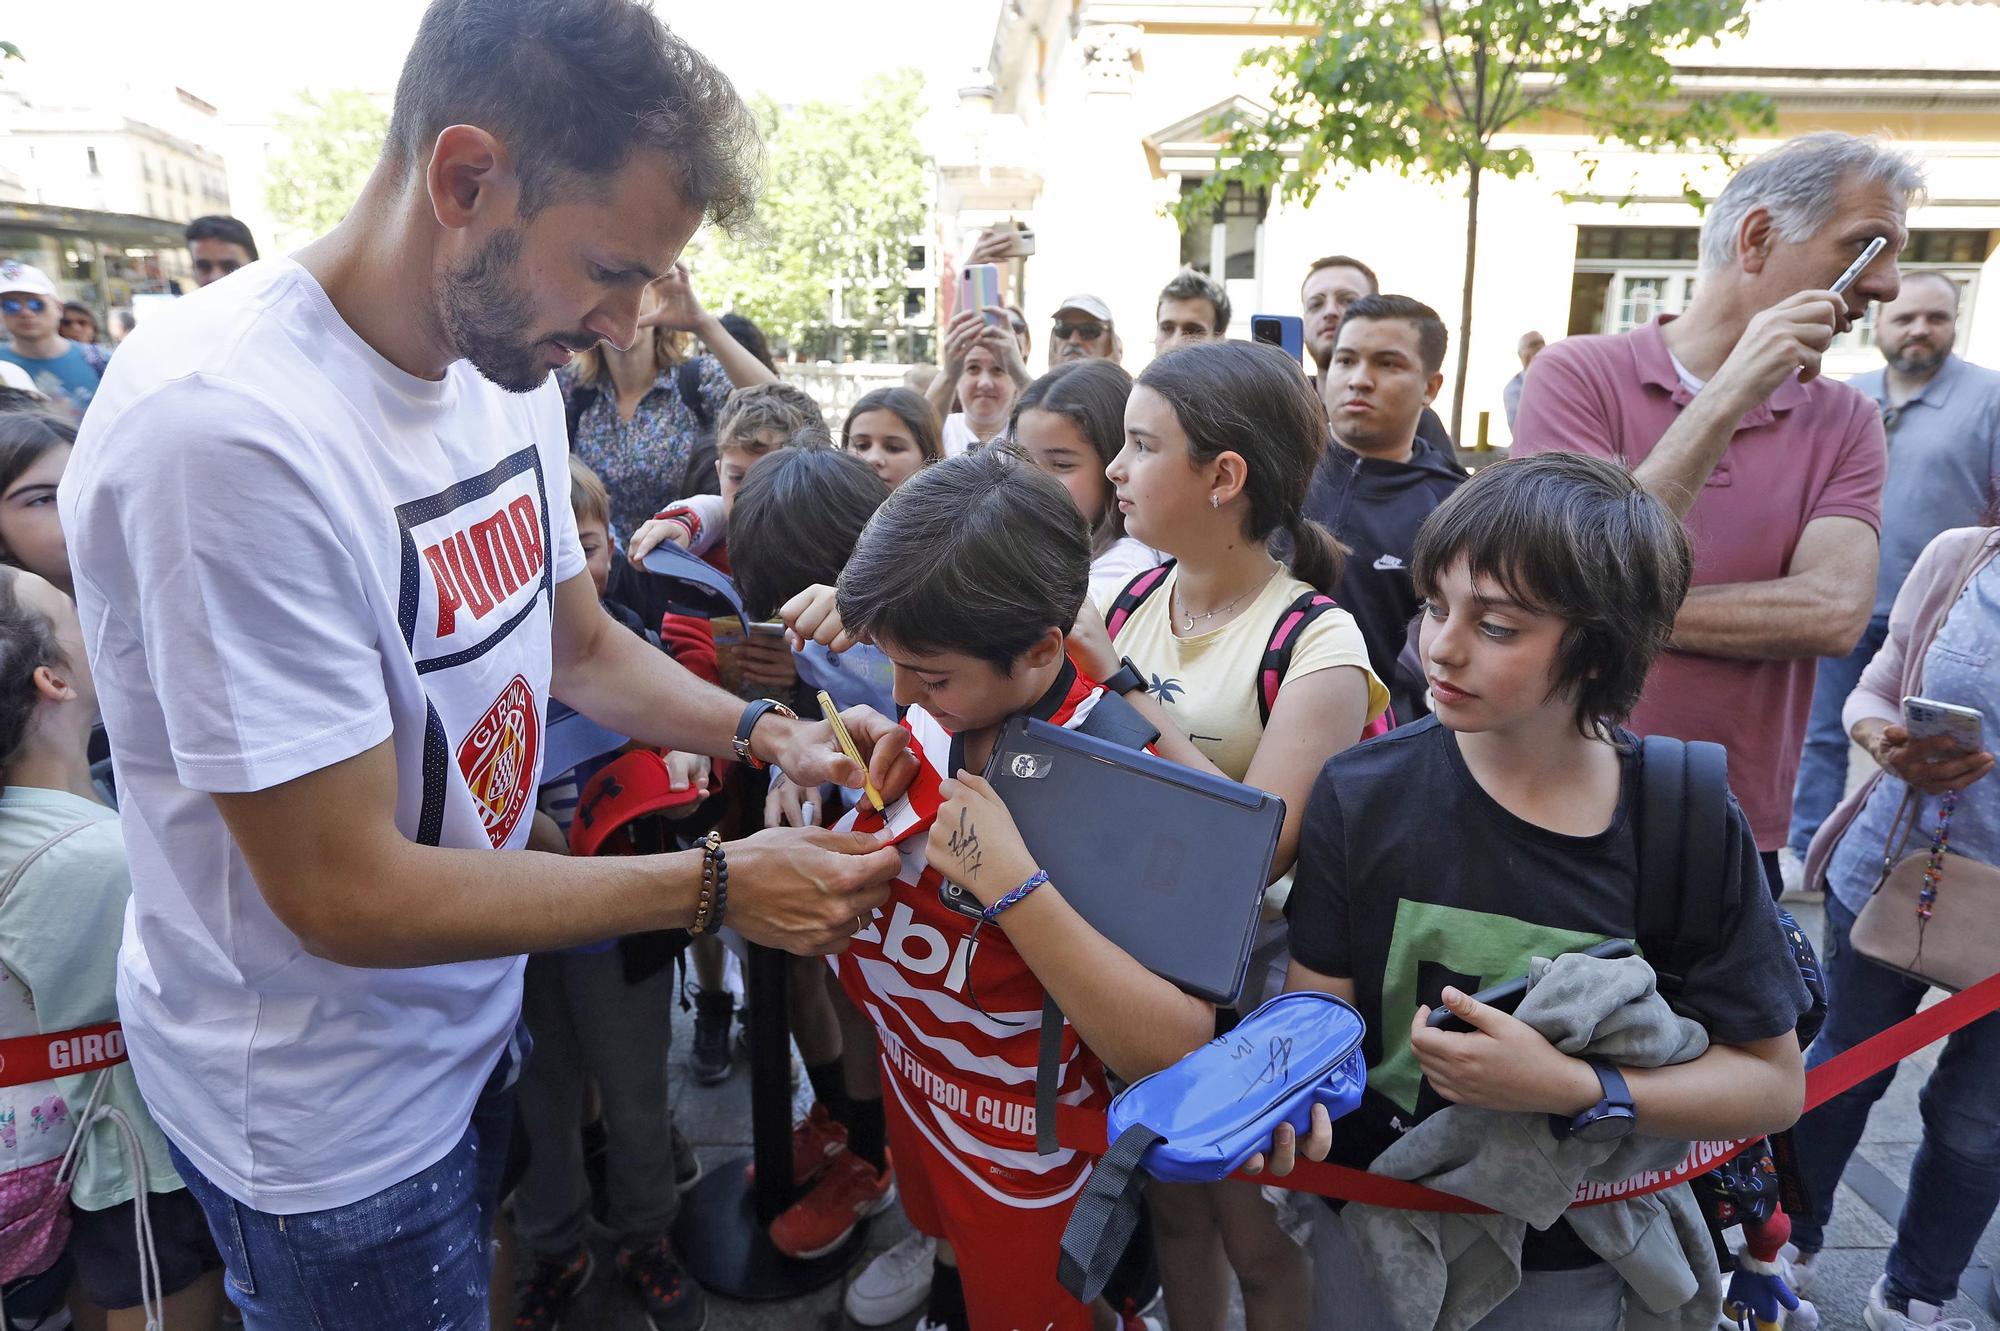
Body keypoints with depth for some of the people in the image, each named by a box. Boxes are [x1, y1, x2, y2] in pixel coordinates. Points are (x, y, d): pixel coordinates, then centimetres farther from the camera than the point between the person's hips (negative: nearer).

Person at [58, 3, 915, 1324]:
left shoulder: (507, 367, -6)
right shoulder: (229, 429, -32)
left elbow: (580, 642, 8)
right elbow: (346, 896, -28)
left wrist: (767, 733, -8)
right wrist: (719, 884, -24)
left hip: (472, 1018, 7)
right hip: (325, 1112, -7)